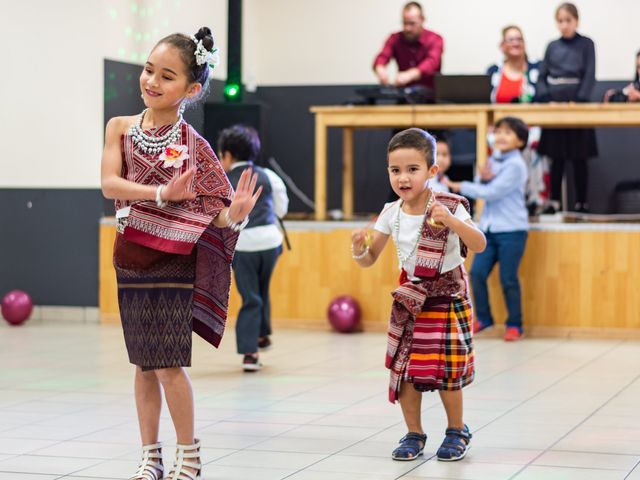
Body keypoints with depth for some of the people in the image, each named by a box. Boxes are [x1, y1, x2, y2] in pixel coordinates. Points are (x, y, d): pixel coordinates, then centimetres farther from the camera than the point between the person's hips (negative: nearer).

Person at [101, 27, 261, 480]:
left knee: (169, 365, -5)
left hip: (173, 263, -4)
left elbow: (212, 210, -9)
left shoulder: (192, 145, -8)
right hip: (130, 262, 4)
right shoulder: (121, 128, 1)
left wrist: (233, 215, -31)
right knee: (143, 365, 10)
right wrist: (161, 194, -25)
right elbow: (110, 184, -12)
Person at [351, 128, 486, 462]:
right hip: (409, 300, 4)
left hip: (447, 300, -4)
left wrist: (452, 221, -39)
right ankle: (414, 434, 18)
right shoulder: (391, 214, -2)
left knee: (446, 372, -2)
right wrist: (359, 249, -20)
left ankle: (457, 431, 20)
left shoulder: (449, 206, -14)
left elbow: (479, 245, -23)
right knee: (404, 369, 1)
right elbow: (369, 260, 4)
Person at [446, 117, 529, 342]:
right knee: (477, 273, 0)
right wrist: (483, 179, -13)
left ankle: (514, 325, 11)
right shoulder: (493, 160, 12)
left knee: (508, 279, -2)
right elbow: (480, 187, 10)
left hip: (511, 230, -7)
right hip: (488, 228, 7)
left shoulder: (515, 165, -12)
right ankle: (483, 318, 16)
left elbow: (492, 193, -18)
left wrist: (460, 187, -11)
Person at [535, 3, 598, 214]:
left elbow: (590, 76, -5)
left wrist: (579, 100, -17)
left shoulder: (586, 44, 2)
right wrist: (547, 99, -9)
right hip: (554, 105, 2)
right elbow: (542, 77, 6)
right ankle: (554, 201, 9)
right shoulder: (552, 47, 9)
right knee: (556, 157, 4)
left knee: (579, 157, 2)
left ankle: (581, 202, 8)